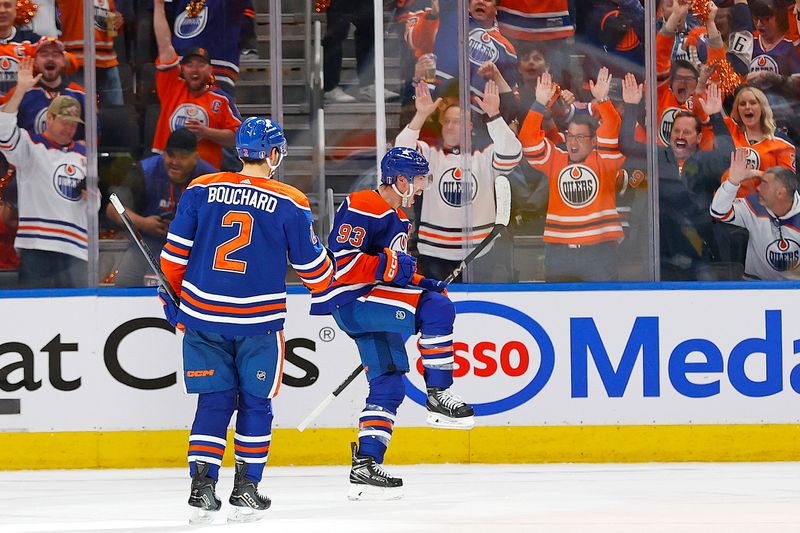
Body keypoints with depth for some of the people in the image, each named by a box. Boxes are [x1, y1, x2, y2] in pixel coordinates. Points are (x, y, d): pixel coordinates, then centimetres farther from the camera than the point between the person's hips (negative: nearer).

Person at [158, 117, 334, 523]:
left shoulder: (200, 190, 2)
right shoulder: (290, 203, -3)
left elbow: (173, 254, 4)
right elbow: (311, 267, 6)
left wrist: (174, 300, 18)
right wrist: (326, 281, 29)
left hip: (203, 317, 2)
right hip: (258, 321, -2)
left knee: (213, 401, 10)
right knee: (255, 402, 12)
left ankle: (201, 486, 0)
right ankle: (245, 492, 11)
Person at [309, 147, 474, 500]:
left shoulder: (397, 219, 20)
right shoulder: (361, 208, -13)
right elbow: (340, 260, -21)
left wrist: (421, 283, 11)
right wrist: (388, 266, -22)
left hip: (373, 304, 11)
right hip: (348, 300, -11)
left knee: (388, 384, 6)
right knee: (436, 308, -23)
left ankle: (366, 465, 8)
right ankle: (438, 397, -18)